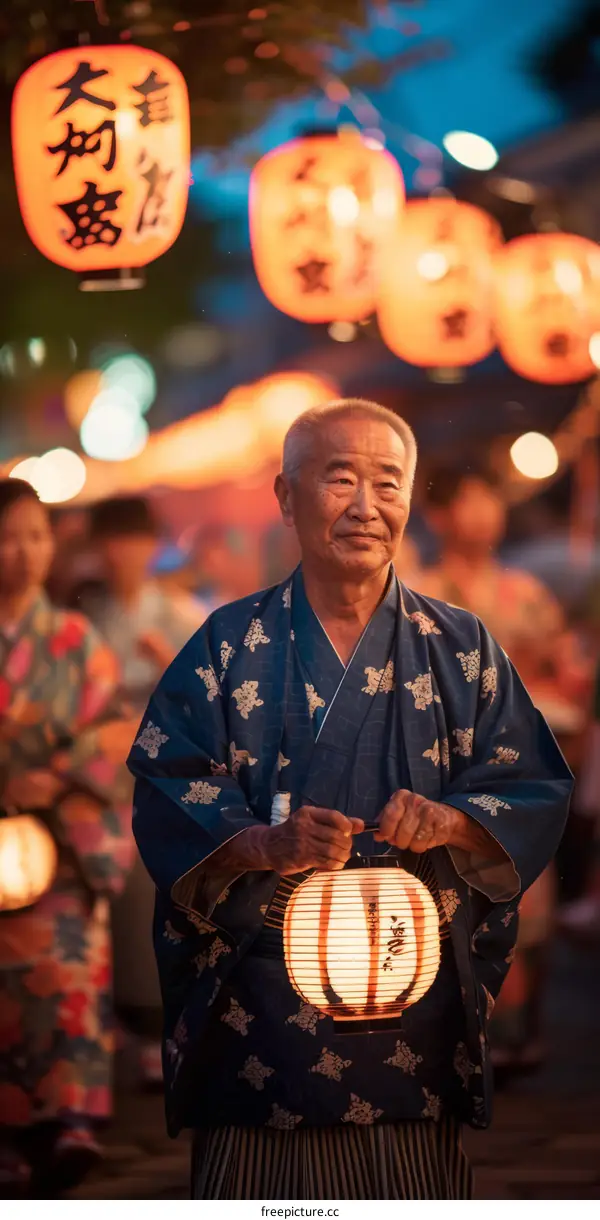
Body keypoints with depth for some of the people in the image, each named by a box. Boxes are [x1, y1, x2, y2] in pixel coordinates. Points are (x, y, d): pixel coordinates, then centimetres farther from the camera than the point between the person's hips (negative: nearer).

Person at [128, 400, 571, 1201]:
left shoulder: (461, 650, 9)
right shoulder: (229, 648, 5)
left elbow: (536, 790, 5)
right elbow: (164, 795, -2)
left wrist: (454, 821, -16)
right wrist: (265, 844, -21)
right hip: (258, 1007, -1)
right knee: (257, 1181, -2)